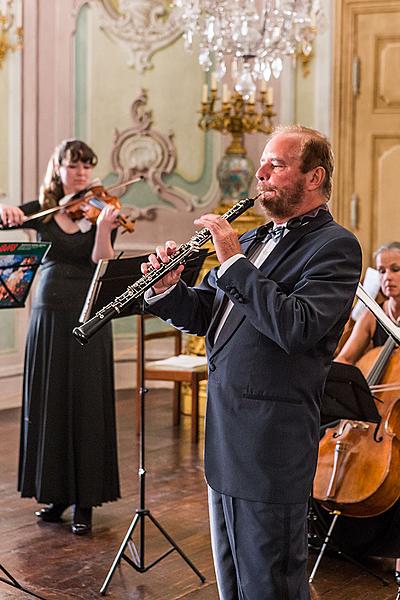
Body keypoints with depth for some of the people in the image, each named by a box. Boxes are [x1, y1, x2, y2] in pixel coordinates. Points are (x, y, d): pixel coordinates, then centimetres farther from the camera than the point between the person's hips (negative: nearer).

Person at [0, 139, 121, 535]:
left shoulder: (99, 213, 0)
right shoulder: (41, 210, 8)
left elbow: (101, 266, -12)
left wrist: (104, 227, -28)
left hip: (87, 318, -3)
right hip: (47, 314, 3)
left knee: (86, 407, -1)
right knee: (47, 406, 7)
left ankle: (85, 502, 6)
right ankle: (56, 493, 20)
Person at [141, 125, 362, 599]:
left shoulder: (334, 246, -10)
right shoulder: (253, 239, 16)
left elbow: (297, 325, -26)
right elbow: (203, 315, 16)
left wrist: (234, 263, -21)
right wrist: (168, 289, -4)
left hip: (272, 439, -8)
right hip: (224, 432, 8)